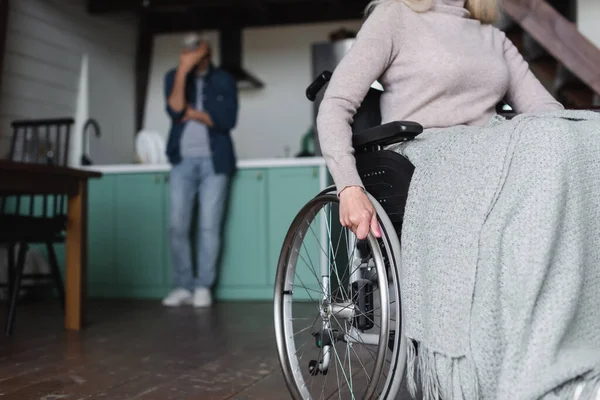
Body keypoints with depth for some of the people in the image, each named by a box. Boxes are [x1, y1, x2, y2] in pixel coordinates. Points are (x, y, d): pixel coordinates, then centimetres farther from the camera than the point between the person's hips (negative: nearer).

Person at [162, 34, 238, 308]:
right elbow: (175, 111, -11)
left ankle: (204, 286, 4)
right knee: (177, 225, -4)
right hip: (182, 161, 1)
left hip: (214, 160, -1)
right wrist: (183, 71, -17)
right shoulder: (173, 77, 8)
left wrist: (192, 113, -5)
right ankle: (184, 286, 5)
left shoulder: (224, 80, 5)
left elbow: (228, 120, -6)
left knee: (209, 225, -4)